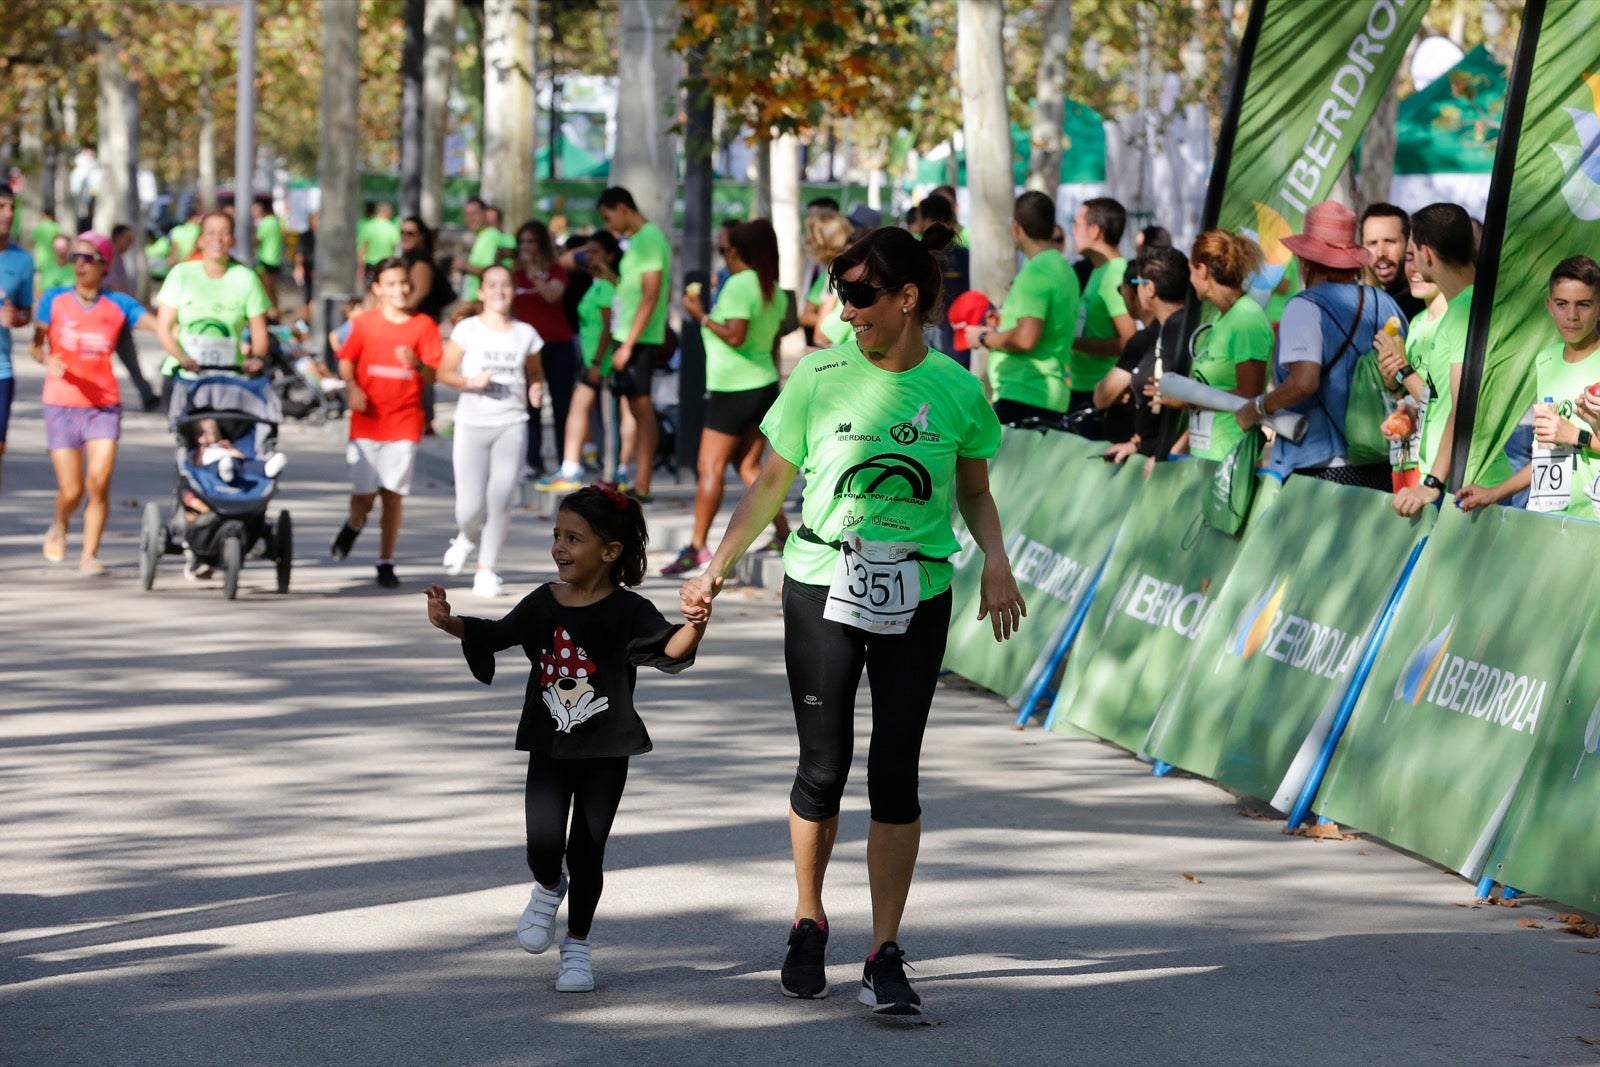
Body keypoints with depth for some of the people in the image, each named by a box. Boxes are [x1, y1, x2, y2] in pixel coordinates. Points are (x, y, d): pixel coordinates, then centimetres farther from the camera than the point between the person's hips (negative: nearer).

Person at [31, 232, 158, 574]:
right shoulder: (54, 299, 2)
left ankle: (90, 554, -1)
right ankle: (60, 527, 34)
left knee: (99, 482, -14)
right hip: (61, 404, 0)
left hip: (104, 404, 0)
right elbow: (36, 346, 2)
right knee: (71, 490, 0)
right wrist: (48, 360, -21)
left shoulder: (119, 305, 2)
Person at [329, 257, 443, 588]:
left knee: (393, 494, -1)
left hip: (404, 423, 0)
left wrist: (417, 364, -22)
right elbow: (346, 359, 7)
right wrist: (351, 387, -12)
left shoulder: (423, 325, 3)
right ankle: (354, 525, 30)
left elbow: (434, 374, 0)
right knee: (365, 492, -5)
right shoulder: (364, 322, 4)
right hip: (367, 421, 0)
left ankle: (386, 563, 9)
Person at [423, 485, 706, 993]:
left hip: (605, 753, -2)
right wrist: (451, 622, -2)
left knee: (587, 853, 4)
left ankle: (578, 946, 22)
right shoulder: (543, 604, 2)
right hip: (549, 748, 2)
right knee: (544, 844, -13)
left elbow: (669, 648, -23)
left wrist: (694, 627, -43)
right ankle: (548, 890, 22)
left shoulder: (626, 612, -11)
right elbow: (494, 636, 14)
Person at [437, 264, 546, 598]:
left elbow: (535, 372, 20)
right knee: (471, 505, -6)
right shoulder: (467, 330, 1)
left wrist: (536, 388, -1)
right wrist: (470, 382, -16)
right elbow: (444, 372, 2)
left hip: (512, 424, 1)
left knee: (500, 501, -8)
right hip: (472, 423, -1)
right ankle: (468, 537, 30)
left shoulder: (525, 334, 8)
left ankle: (486, 571, 4)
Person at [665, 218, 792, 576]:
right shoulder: (772, 289, 12)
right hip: (764, 384, 9)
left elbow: (735, 336, -24)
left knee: (710, 467, -7)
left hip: (734, 388, -9)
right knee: (748, 465, 15)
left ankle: (697, 547, -10)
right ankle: (783, 534, 11)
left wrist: (701, 316, -14)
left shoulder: (739, 284, -14)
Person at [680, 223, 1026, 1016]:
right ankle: (808, 923, 26)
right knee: (824, 767, 4)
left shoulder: (956, 391, -1)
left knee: (895, 773, -1)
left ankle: (885, 957, 5)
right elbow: (772, 483, 5)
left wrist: (996, 563, -5)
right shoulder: (821, 377, -3)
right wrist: (716, 570, 1)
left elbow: (975, 494, 12)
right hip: (822, 590, 0)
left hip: (915, 600, 0)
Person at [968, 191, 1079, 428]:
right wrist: (1006, 322, 27)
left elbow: (1025, 339, -23)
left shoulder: (1035, 272, -14)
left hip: (1024, 397, -10)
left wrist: (984, 337, -7)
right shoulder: (1062, 267, 15)